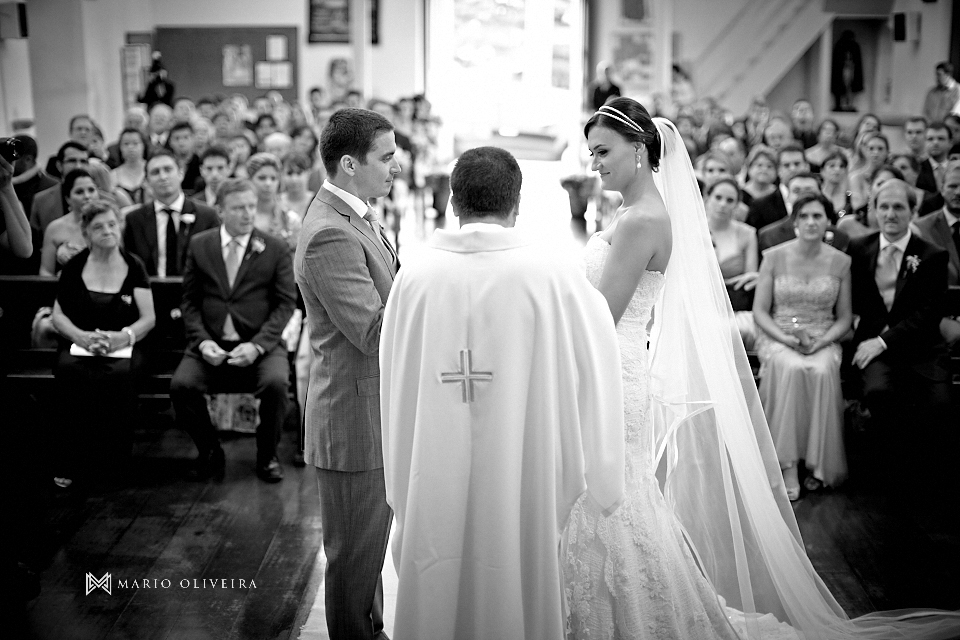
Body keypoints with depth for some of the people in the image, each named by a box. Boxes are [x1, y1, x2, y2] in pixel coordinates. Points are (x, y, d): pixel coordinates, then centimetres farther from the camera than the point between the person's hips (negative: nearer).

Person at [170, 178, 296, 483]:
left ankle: (267, 456, -2)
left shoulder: (276, 249, 4)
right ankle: (210, 452, 4)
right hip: (211, 345, 2)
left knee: (275, 383, -31)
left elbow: (285, 303, -1)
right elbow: (189, 300, 8)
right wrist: (202, 341, -9)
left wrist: (257, 345, -14)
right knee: (181, 385, -24)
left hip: (260, 345, -1)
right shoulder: (199, 245, 9)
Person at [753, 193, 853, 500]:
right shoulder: (774, 257, 2)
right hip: (777, 338, -1)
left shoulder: (840, 262, 5)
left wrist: (820, 342, -11)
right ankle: (788, 466, -31)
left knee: (821, 371, -34)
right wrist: (786, 338, -14)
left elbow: (844, 318, 8)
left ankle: (818, 464, -23)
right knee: (791, 369, -35)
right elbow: (759, 311, 2)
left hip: (823, 341, 1)